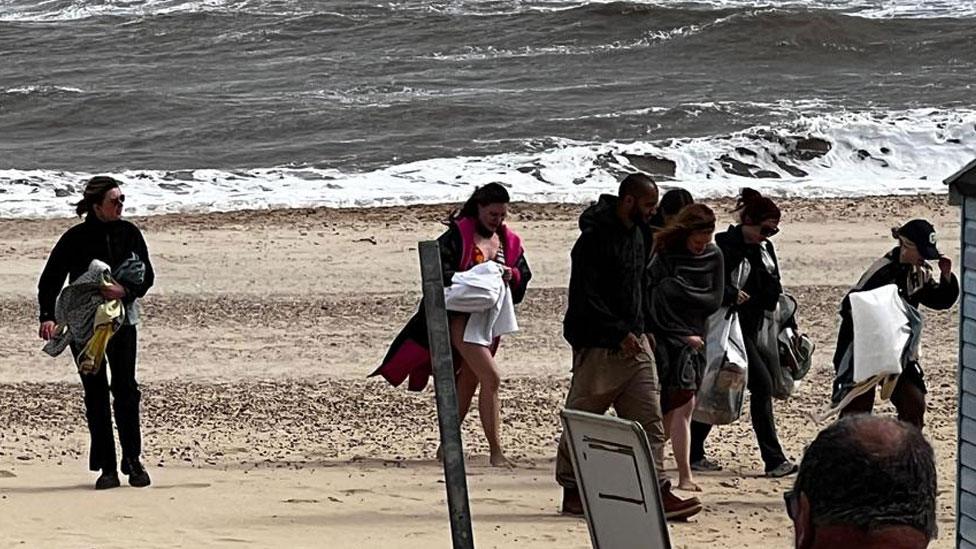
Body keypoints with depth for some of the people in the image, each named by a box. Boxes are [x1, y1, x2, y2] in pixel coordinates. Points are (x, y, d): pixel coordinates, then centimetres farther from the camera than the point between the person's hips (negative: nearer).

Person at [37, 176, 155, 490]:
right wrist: (47, 317, -19)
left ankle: (132, 461, 6)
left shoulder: (129, 233, 1)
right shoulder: (76, 239, -6)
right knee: (96, 395, 0)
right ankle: (106, 468, 4)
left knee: (126, 390, -5)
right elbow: (50, 279, -6)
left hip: (121, 320, 1)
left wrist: (125, 290, -20)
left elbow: (147, 275, 1)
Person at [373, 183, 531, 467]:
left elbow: (523, 278, 11)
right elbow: (438, 272, -15)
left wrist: (511, 275, -11)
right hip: (461, 316, -7)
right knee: (491, 378, -18)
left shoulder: (509, 241, 12)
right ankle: (496, 451, -18)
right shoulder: (458, 235, -8)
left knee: (468, 384, 14)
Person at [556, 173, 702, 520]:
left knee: (650, 421, 1)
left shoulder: (635, 234, 13)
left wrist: (642, 329, 13)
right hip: (599, 346, -8)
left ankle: (657, 491, -1)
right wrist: (620, 334, -19)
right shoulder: (595, 238, -16)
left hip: (633, 342, 8)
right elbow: (586, 299, -19)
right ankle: (571, 492, 13)